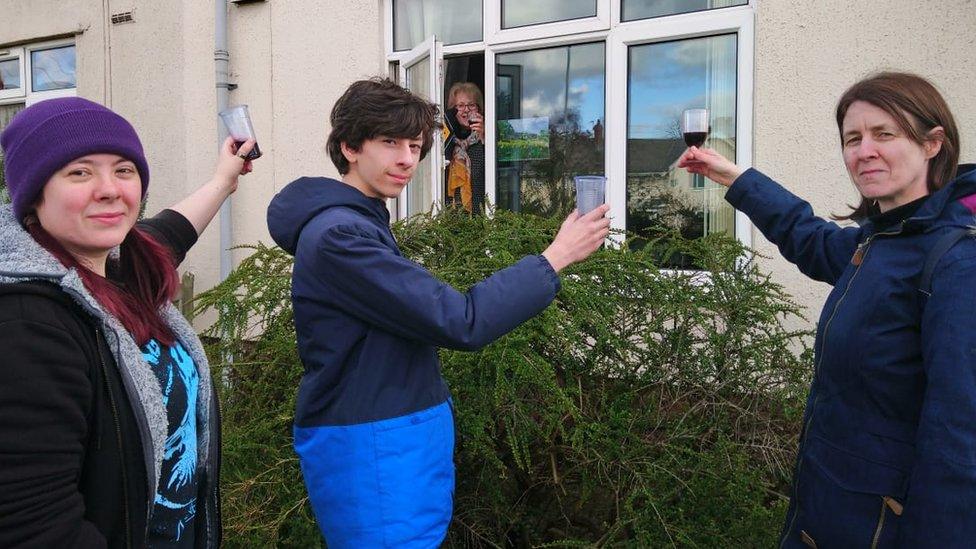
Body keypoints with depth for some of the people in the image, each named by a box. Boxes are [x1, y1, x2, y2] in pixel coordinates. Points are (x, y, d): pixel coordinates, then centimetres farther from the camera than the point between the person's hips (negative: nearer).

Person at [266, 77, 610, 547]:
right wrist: (554, 259, -18)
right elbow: (459, 322, -24)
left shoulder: (360, 223, 12)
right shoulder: (339, 235, -21)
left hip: (394, 441, 10)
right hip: (370, 452, -10)